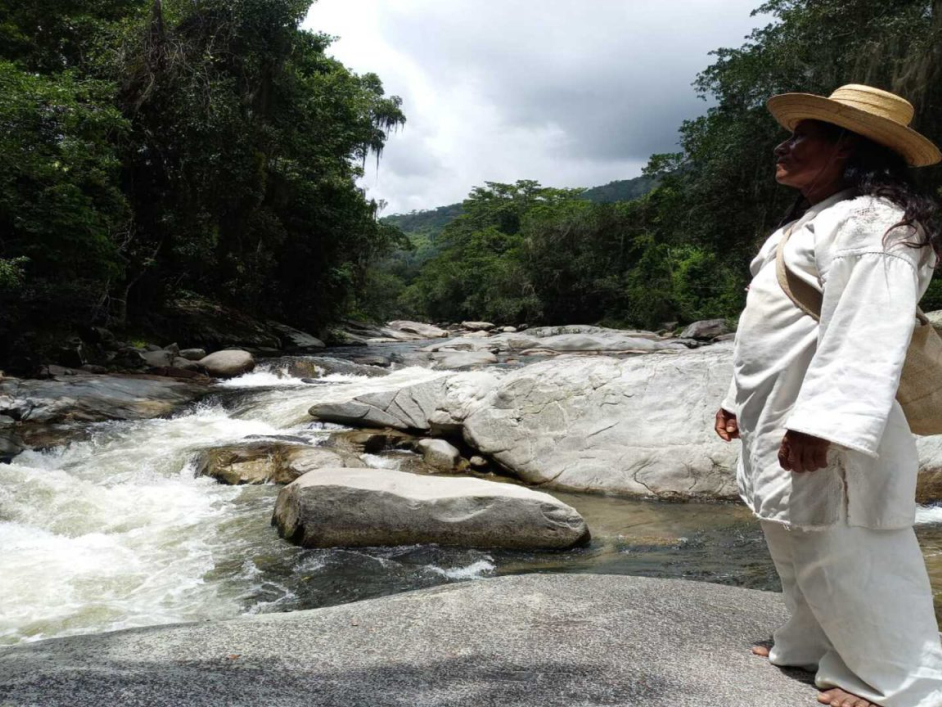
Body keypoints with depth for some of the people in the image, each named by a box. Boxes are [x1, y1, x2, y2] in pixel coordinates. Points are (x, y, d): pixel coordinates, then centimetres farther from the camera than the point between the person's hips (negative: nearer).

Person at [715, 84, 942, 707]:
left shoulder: (869, 222, -15)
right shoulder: (811, 222, 19)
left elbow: (864, 336, -27)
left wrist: (820, 422, -33)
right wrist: (741, 397, 23)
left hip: (822, 429, -11)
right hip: (779, 422, 11)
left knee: (843, 555, 0)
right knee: (800, 548, 21)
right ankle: (814, 647, 38)